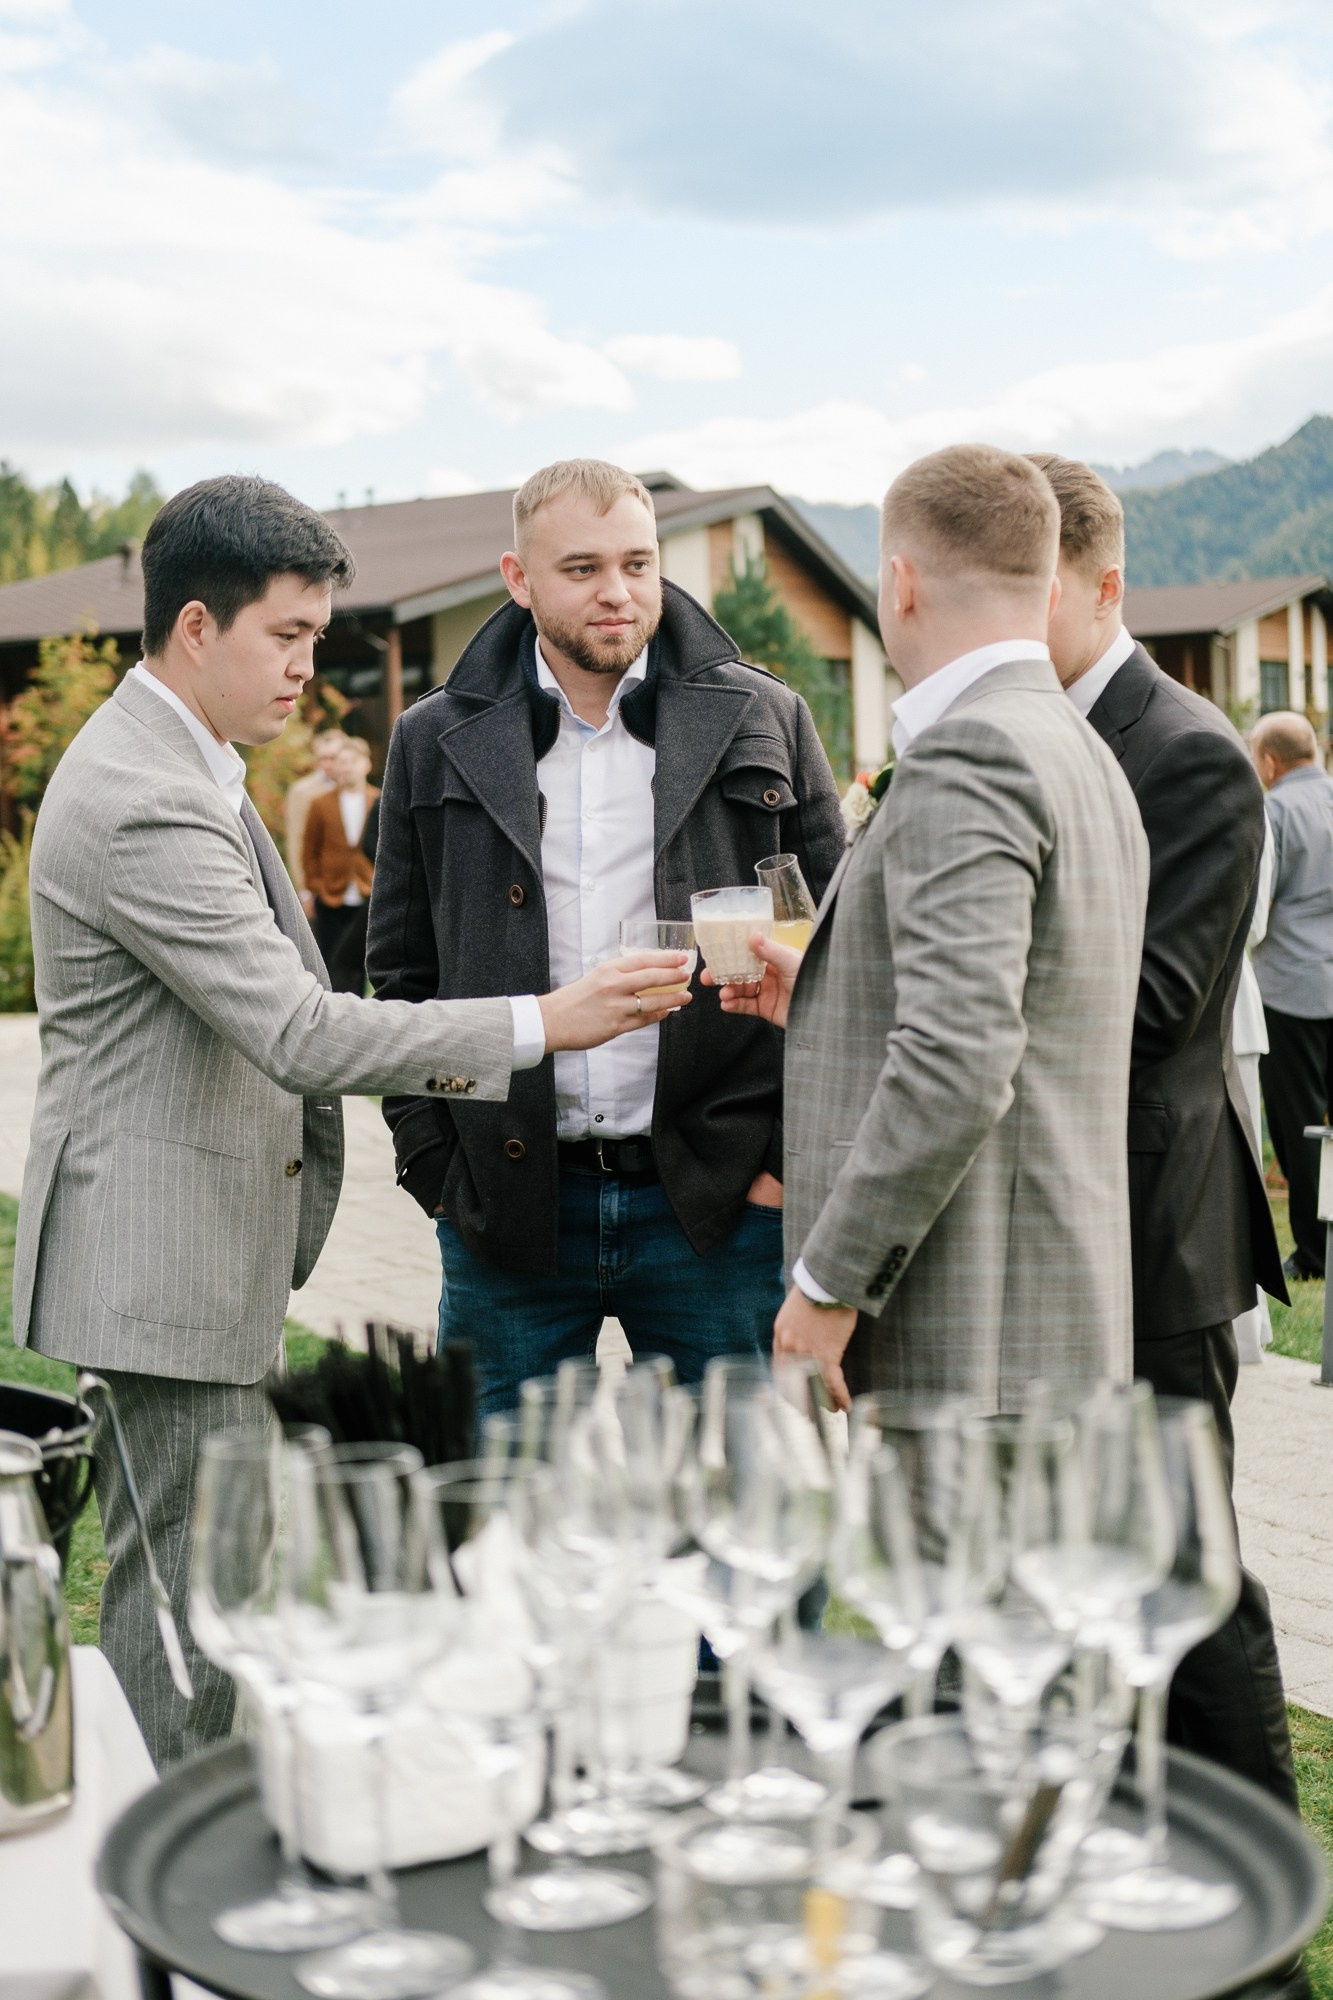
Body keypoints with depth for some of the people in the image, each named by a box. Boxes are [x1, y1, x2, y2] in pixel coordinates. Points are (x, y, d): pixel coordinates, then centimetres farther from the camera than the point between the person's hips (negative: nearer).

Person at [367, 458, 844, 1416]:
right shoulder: (436, 745, 7)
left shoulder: (765, 723, 5)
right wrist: (436, 1166, 0)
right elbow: (402, 978, 9)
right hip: (506, 1209, 1)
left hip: (716, 1202, 0)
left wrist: (789, 1158, -2)